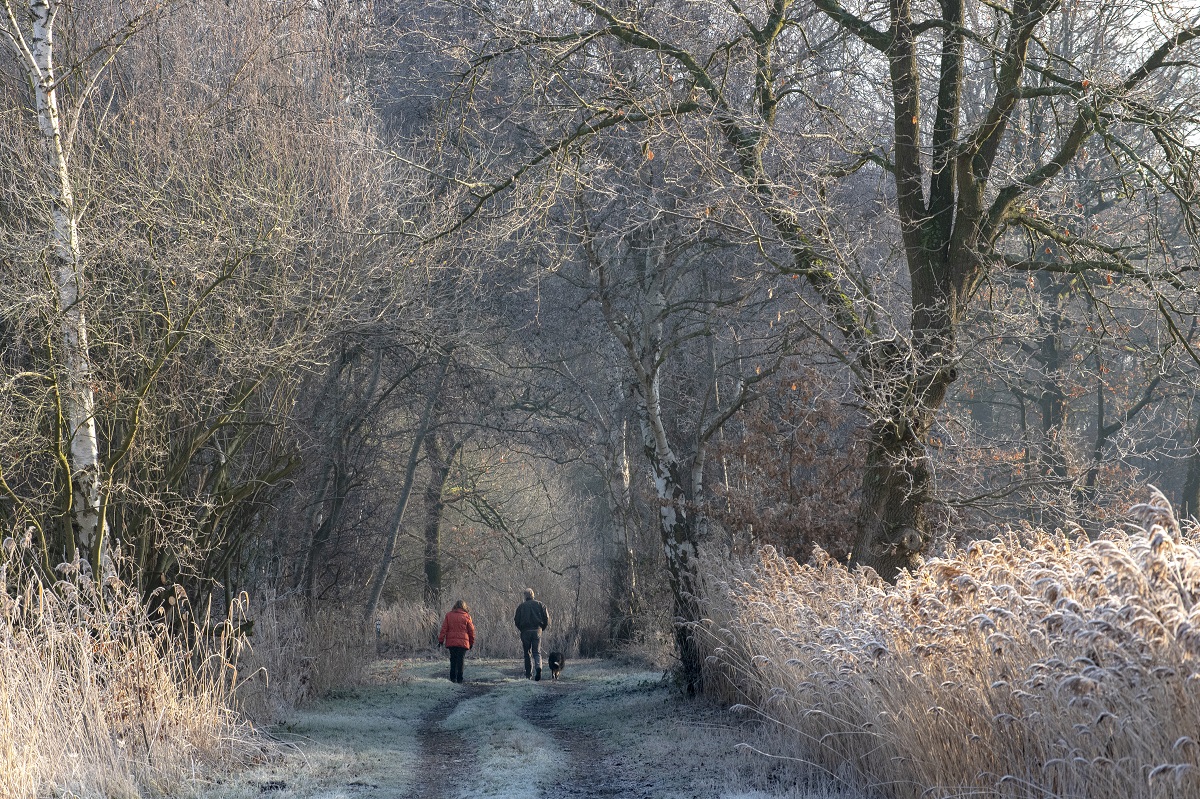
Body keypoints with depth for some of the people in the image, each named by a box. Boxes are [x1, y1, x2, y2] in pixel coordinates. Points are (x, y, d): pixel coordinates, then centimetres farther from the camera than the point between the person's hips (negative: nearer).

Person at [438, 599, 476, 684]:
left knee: (453, 661, 12)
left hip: (451, 642, 2)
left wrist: (441, 640, 4)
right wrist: (472, 642, 13)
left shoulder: (449, 615, 5)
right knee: (460, 660, 1)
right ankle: (459, 679, -2)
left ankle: (453, 678, 9)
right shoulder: (466, 616, 0)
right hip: (463, 642, -2)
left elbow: (444, 629, 2)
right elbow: (471, 630, 3)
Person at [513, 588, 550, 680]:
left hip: (525, 631, 0)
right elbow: (546, 618, 0)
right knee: (537, 652, 4)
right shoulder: (540, 605, 6)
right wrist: (542, 628, 14)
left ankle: (528, 674, 8)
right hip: (537, 631, 0)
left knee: (527, 653, 9)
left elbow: (517, 621, 1)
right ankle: (538, 666, -25)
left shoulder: (521, 606, 3)